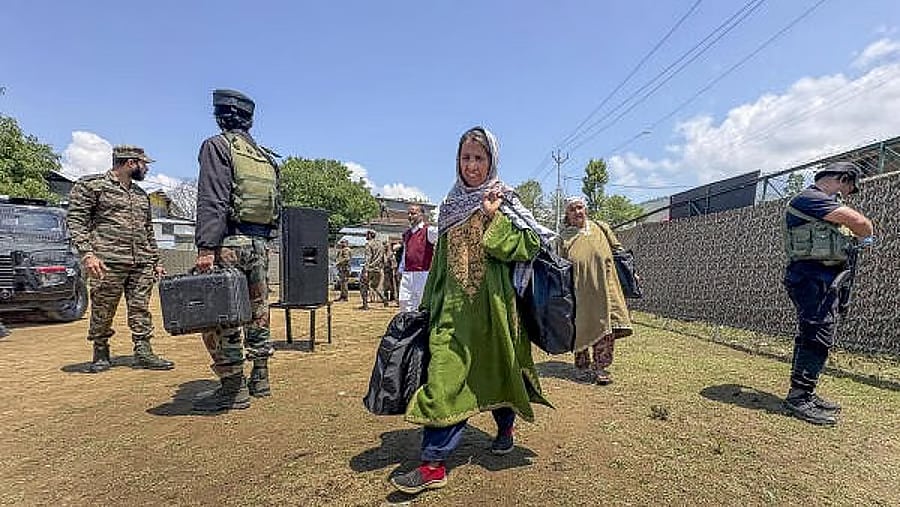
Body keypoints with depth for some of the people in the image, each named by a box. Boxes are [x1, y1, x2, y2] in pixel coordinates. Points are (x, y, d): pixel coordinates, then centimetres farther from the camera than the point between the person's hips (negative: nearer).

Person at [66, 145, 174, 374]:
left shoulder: (142, 194, 20)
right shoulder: (91, 185, 1)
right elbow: (75, 220, -5)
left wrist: (155, 261, 18)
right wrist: (87, 253, -17)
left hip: (142, 263, 5)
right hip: (108, 262, -5)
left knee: (140, 310, 4)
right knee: (103, 312, 5)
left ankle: (143, 352, 8)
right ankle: (100, 353, 21)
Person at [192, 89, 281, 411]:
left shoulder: (218, 145, -3)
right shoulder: (265, 156, 18)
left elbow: (213, 201, -15)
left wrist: (206, 247, -19)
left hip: (230, 242, -8)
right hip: (261, 244, 8)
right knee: (257, 311, 13)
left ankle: (233, 389, 3)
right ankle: (260, 379, 22)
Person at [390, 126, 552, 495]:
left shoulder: (504, 201, 0)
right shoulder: (451, 205, 12)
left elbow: (530, 245, -11)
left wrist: (494, 218, -17)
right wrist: (428, 304, 16)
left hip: (490, 302, -3)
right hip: (454, 304, 3)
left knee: (494, 369, 11)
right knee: (445, 376, -4)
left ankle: (506, 425, 40)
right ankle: (434, 464, 6)